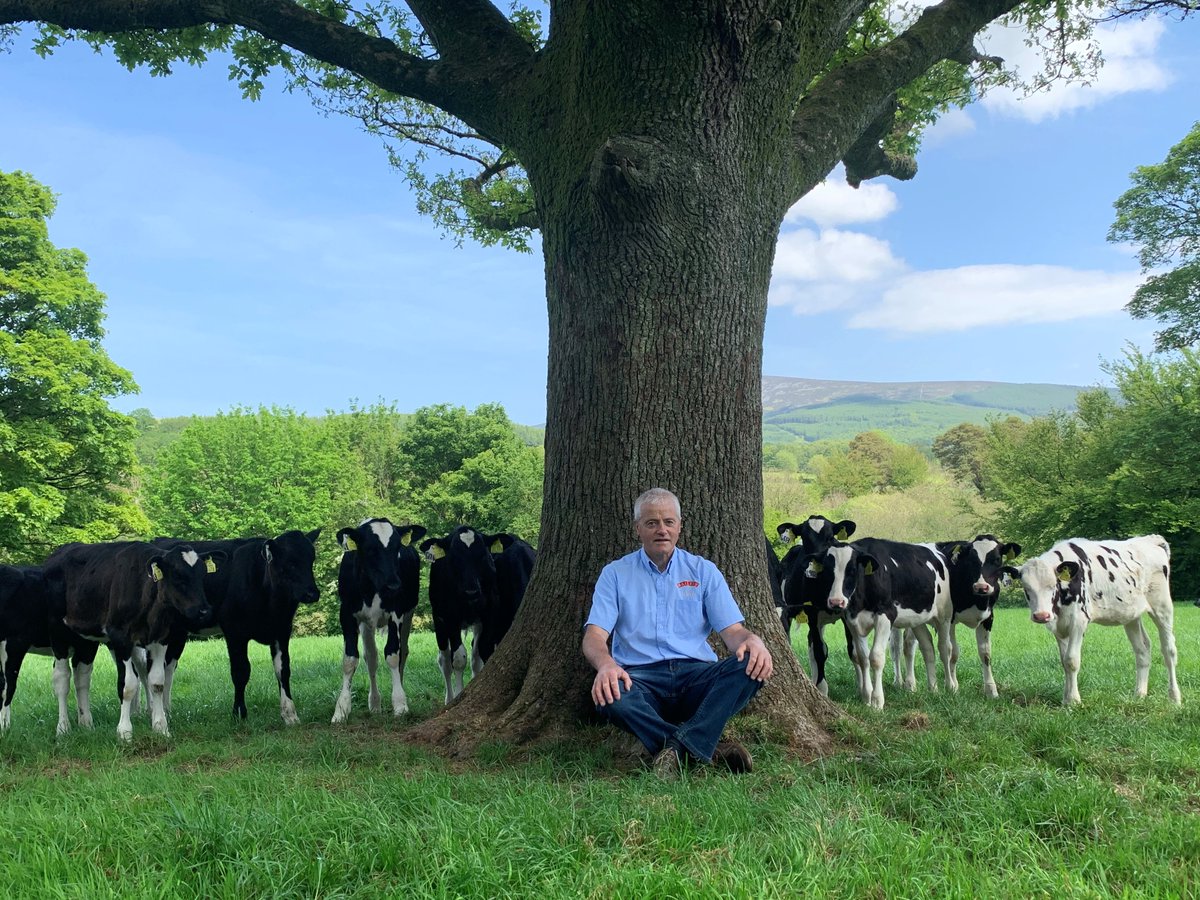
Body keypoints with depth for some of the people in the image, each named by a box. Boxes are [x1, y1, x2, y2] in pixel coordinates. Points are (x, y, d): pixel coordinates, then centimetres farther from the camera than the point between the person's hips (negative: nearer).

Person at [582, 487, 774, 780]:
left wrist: (752, 641, -20)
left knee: (751, 665, -28)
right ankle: (710, 749, -30)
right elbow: (594, 636, 1)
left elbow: (732, 630, 6)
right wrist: (606, 664, -25)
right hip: (642, 678, -1)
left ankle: (677, 749, -34)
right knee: (608, 695, -36)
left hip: (697, 675, 2)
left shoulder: (703, 571, 15)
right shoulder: (615, 574, 12)